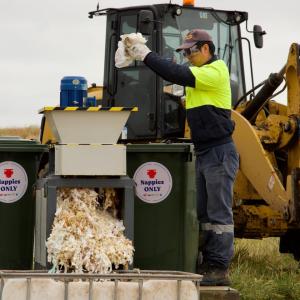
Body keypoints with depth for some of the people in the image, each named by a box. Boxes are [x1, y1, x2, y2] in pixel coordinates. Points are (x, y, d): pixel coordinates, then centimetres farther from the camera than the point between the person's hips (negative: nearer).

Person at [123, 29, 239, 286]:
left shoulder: (216, 71, -13)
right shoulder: (199, 74, 18)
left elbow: (178, 75, -22)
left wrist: (147, 55, -19)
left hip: (220, 152, -10)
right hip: (203, 153, 10)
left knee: (219, 213, -7)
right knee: (204, 213, 11)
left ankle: (220, 269, -6)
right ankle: (208, 265, 16)